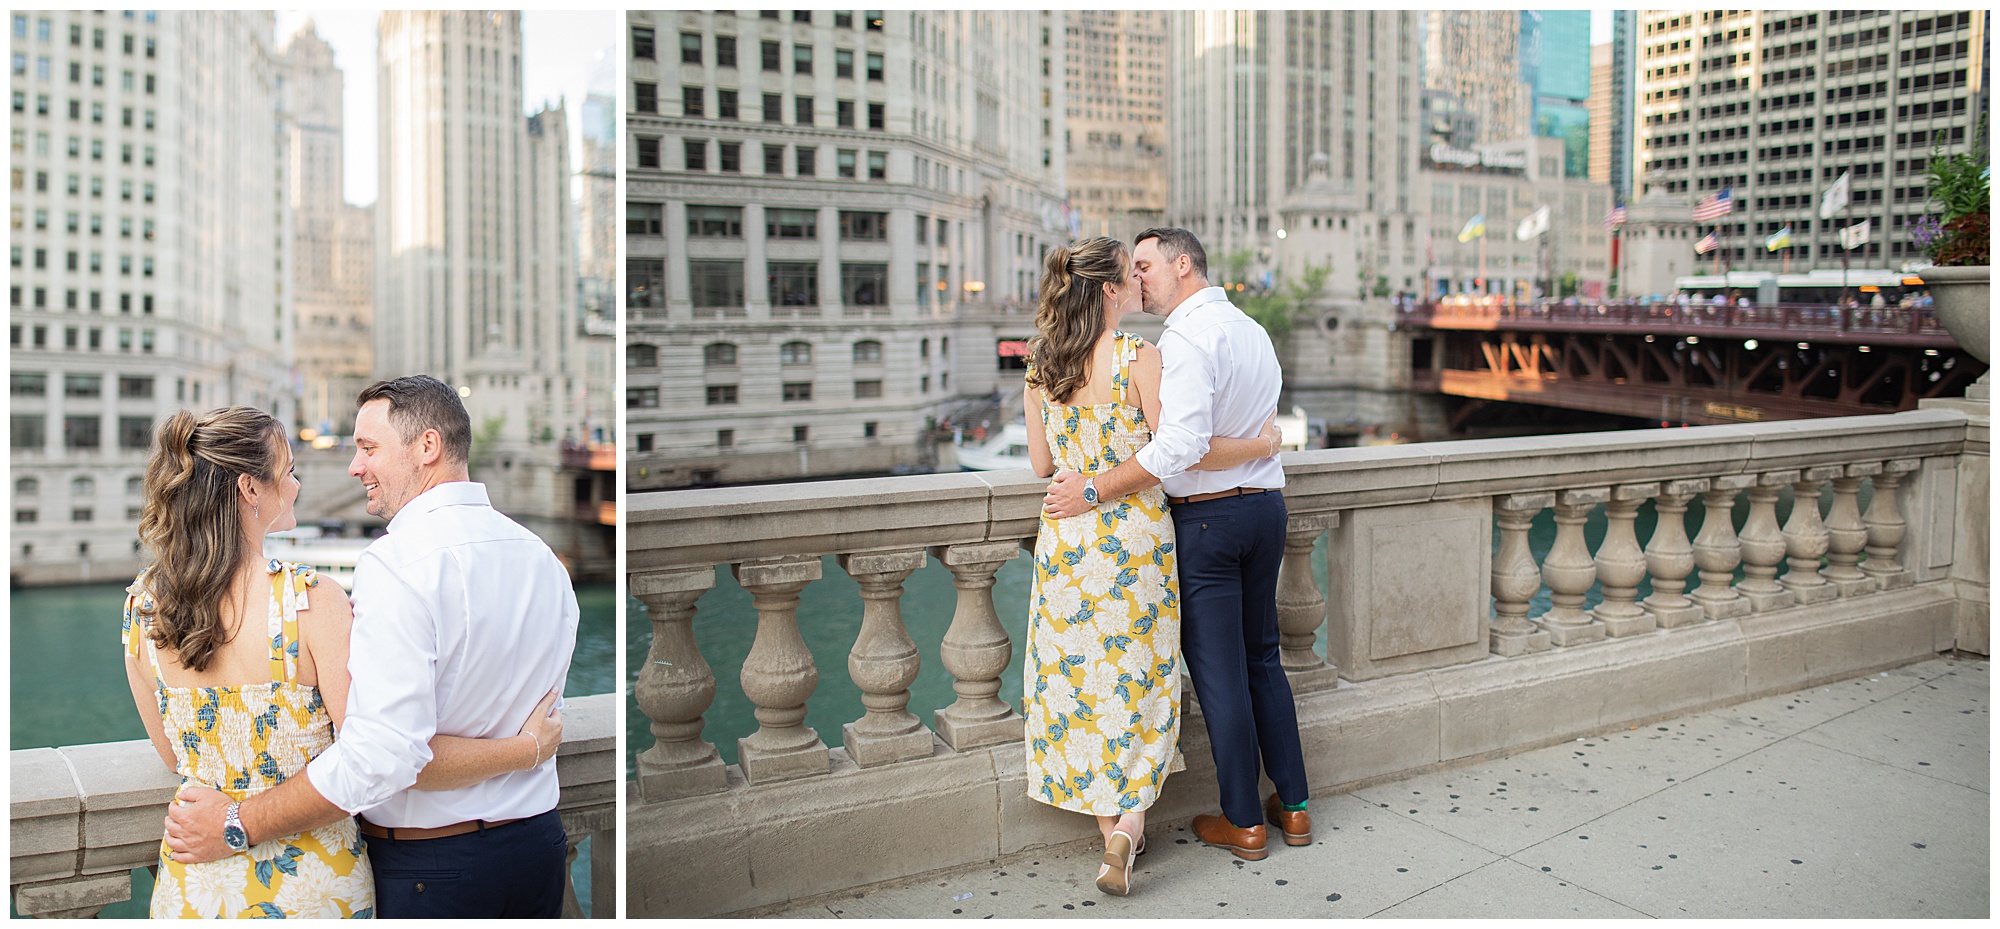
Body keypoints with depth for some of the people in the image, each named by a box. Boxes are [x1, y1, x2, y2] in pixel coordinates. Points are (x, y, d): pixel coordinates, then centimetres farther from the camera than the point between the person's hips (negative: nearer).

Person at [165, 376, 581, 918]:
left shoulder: (397, 561, -20)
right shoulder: (543, 558, 2)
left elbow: (381, 754, -28)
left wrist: (236, 825, -19)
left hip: (426, 866, -6)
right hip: (540, 846, 6)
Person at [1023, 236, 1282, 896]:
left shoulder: (1040, 365, 2)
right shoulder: (1138, 356, -13)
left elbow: (1041, 463, 7)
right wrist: (1260, 445, -3)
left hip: (1065, 536, 4)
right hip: (1133, 532, -4)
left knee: (1077, 675, 12)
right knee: (1137, 677, 10)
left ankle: (1111, 826, 20)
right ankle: (1127, 823, 0)